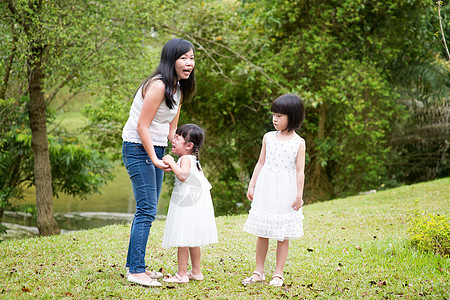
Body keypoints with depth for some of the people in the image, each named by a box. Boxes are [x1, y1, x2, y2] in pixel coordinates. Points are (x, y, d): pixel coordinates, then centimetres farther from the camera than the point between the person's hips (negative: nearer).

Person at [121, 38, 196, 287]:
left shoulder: (178, 89, 11)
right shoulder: (158, 85, -19)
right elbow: (142, 127, -20)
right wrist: (154, 159, -21)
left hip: (156, 150, 10)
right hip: (138, 148, -10)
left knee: (148, 210, 14)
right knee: (147, 210, -12)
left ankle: (134, 264, 23)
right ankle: (136, 271, -8)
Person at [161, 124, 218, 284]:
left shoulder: (185, 159, -13)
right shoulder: (193, 159, 17)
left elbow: (183, 175, -31)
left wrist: (171, 163, -23)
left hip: (187, 204, -10)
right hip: (195, 204, 10)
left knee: (183, 240, -7)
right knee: (192, 240, 16)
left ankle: (182, 274, -5)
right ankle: (196, 271, 22)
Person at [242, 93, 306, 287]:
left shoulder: (299, 143, -3)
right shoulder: (268, 138, 6)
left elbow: (300, 171, -4)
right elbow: (261, 163, 11)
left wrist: (299, 195, -7)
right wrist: (251, 186, 9)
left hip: (286, 191, -3)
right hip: (265, 190, 3)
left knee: (283, 235, 2)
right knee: (262, 233, 7)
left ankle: (278, 274, 11)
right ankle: (259, 272, 17)